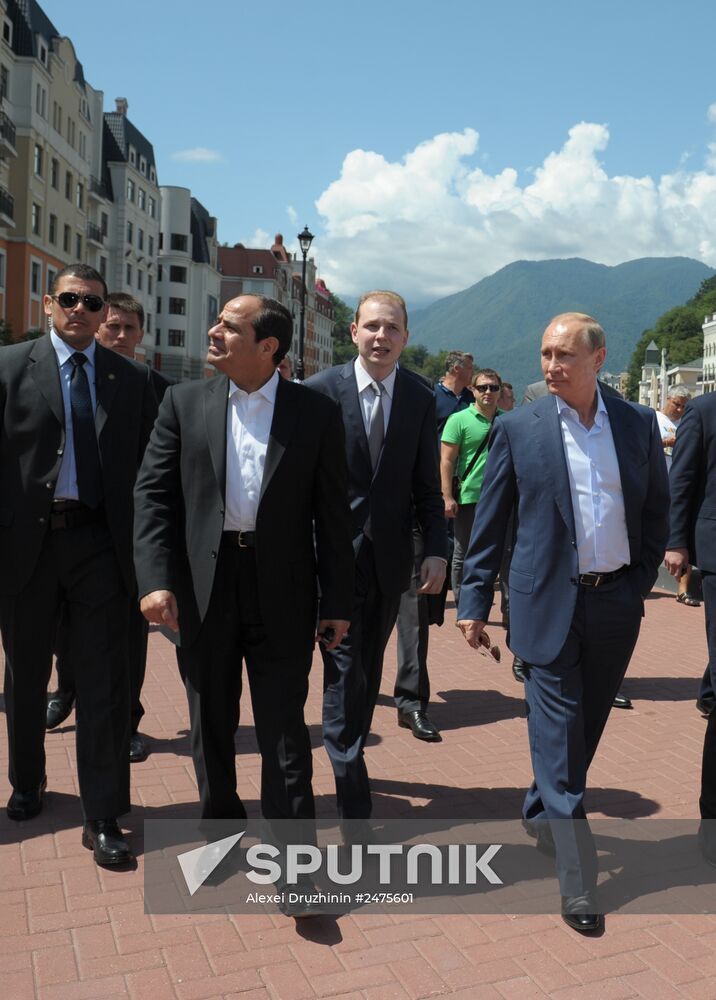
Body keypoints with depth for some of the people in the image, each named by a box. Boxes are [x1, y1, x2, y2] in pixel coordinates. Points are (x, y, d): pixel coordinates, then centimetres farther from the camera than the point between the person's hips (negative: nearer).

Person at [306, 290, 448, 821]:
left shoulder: (421, 399, 4)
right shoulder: (321, 389, -6)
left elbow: (427, 485, 6)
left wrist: (437, 550, -4)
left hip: (390, 556, 4)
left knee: (369, 673, 16)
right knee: (345, 673, -3)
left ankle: (351, 758, 35)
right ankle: (355, 802, 5)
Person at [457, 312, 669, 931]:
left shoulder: (639, 425, 2)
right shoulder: (518, 428, -4)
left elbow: (658, 510, 10)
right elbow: (490, 523, -1)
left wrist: (641, 582, 3)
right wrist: (474, 601, -3)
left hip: (616, 602, 3)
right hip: (550, 602, -3)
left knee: (586, 725, 16)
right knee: (559, 735, -1)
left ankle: (541, 815, 41)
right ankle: (578, 881, 9)